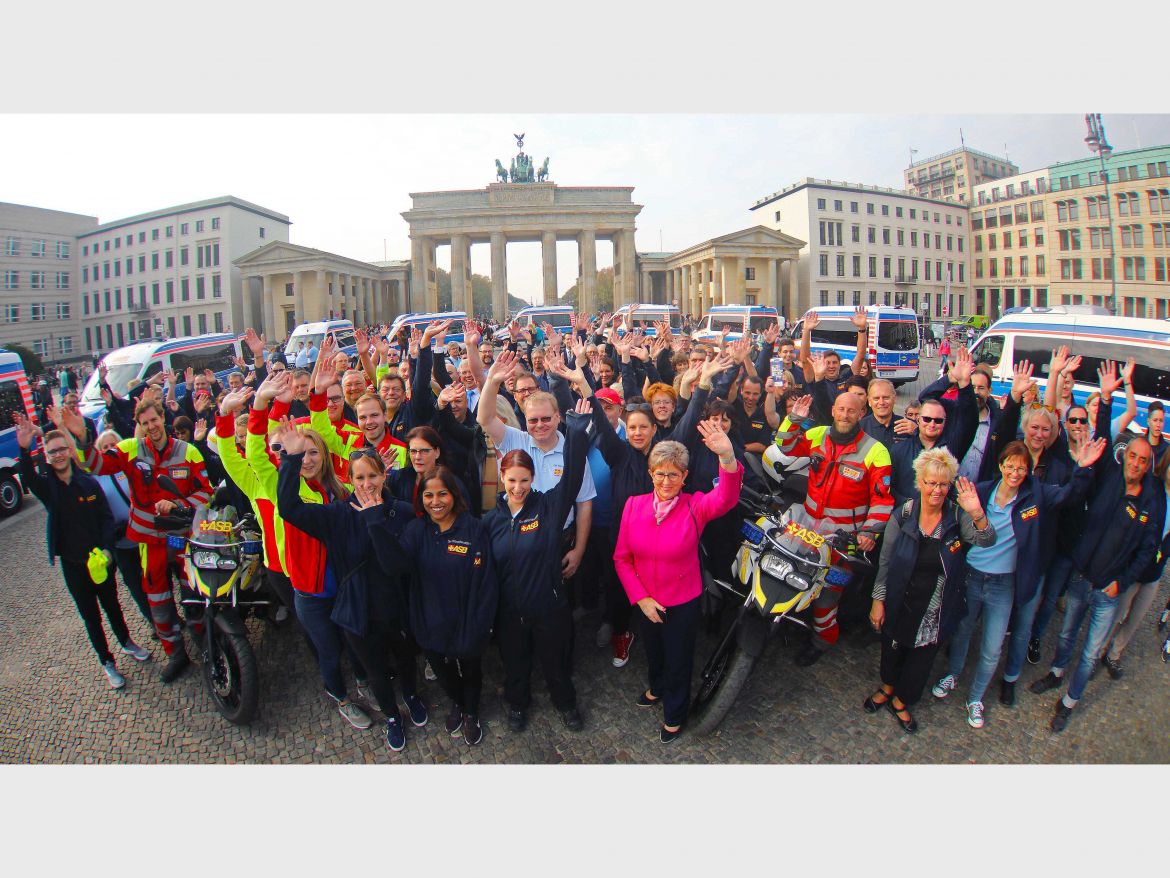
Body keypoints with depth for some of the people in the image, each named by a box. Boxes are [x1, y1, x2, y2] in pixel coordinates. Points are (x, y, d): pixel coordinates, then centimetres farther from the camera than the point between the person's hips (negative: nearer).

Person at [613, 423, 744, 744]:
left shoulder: (695, 506, -20)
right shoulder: (634, 505, -12)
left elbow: (725, 498, -42)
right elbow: (621, 557, -7)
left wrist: (727, 457, -61)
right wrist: (640, 598, -13)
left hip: (683, 602, -3)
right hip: (645, 601, 3)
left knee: (678, 658, 18)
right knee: (652, 649, 29)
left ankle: (674, 714, 47)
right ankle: (657, 687, 62)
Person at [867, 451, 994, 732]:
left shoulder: (957, 517, -11)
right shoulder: (903, 516, -12)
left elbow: (986, 540, -26)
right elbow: (885, 561, -6)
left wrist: (978, 515, -46)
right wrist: (878, 600, -5)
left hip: (936, 611, 0)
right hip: (900, 604, 0)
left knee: (922, 658, 18)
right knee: (892, 649, 21)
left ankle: (901, 701, 43)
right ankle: (888, 687, 52)